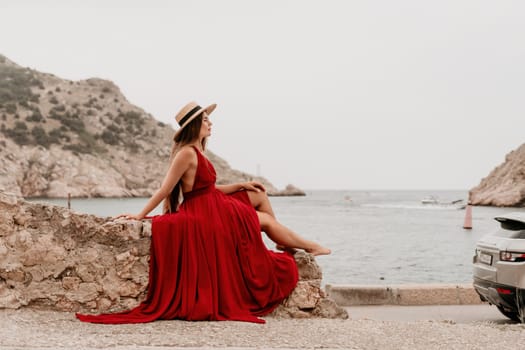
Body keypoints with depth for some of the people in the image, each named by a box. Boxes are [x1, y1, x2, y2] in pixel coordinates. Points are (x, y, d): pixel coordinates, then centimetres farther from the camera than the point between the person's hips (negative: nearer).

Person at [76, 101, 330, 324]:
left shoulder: (197, 153, 8)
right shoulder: (187, 153, -21)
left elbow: (209, 189, 12)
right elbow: (165, 189, -19)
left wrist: (239, 186, 15)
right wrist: (140, 216, -17)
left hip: (216, 208, 10)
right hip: (204, 215, -10)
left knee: (259, 195, 14)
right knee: (266, 219, 4)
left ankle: (282, 241, 17)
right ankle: (310, 247, 21)